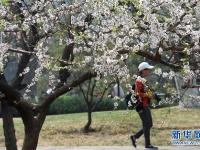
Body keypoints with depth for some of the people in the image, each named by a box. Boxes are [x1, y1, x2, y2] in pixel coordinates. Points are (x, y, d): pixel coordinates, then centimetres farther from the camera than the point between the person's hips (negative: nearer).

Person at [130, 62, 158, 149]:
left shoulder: (143, 80, 16)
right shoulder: (139, 81, -15)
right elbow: (138, 93, -21)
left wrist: (149, 95, 9)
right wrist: (148, 95, -17)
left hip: (145, 105, 10)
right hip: (141, 106, -10)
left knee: (149, 124, 12)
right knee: (146, 125, -6)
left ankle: (134, 137, 19)